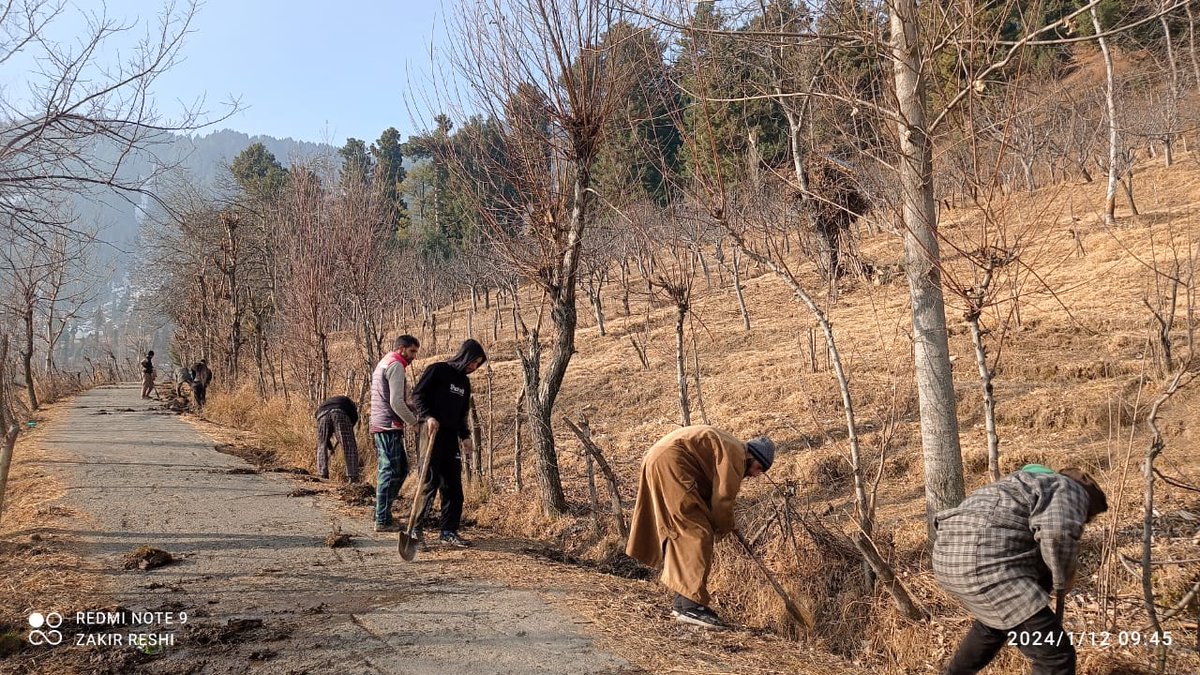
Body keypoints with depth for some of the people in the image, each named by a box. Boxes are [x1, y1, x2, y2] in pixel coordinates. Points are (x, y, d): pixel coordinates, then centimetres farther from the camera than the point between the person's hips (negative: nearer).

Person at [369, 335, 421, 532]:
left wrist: (413, 411, 12)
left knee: (401, 469, 15)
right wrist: (414, 421, -8)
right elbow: (396, 402, -18)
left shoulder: (384, 363, 22)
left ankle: (382, 512, 18)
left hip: (380, 427, 10)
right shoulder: (396, 366, -10)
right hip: (389, 427, -10)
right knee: (390, 472, -6)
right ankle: (382, 520, -2)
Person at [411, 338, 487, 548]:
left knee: (453, 487, 5)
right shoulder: (437, 370, -4)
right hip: (431, 434, -7)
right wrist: (428, 416, -23)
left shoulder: (464, 382, 19)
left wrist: (465, 436, 10)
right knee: (430, 483, -6)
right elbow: (417, 395, -9)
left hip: (451, 438, 7)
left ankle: (449, 531, 11)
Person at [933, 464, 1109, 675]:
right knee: (1056, 654, -5)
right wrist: (1064, 579, 1)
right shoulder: (1071, 490, 8)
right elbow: (1058, 532, -16)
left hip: (952, 555, 10)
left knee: (994, 622, 39)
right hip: (983, 561, -10)